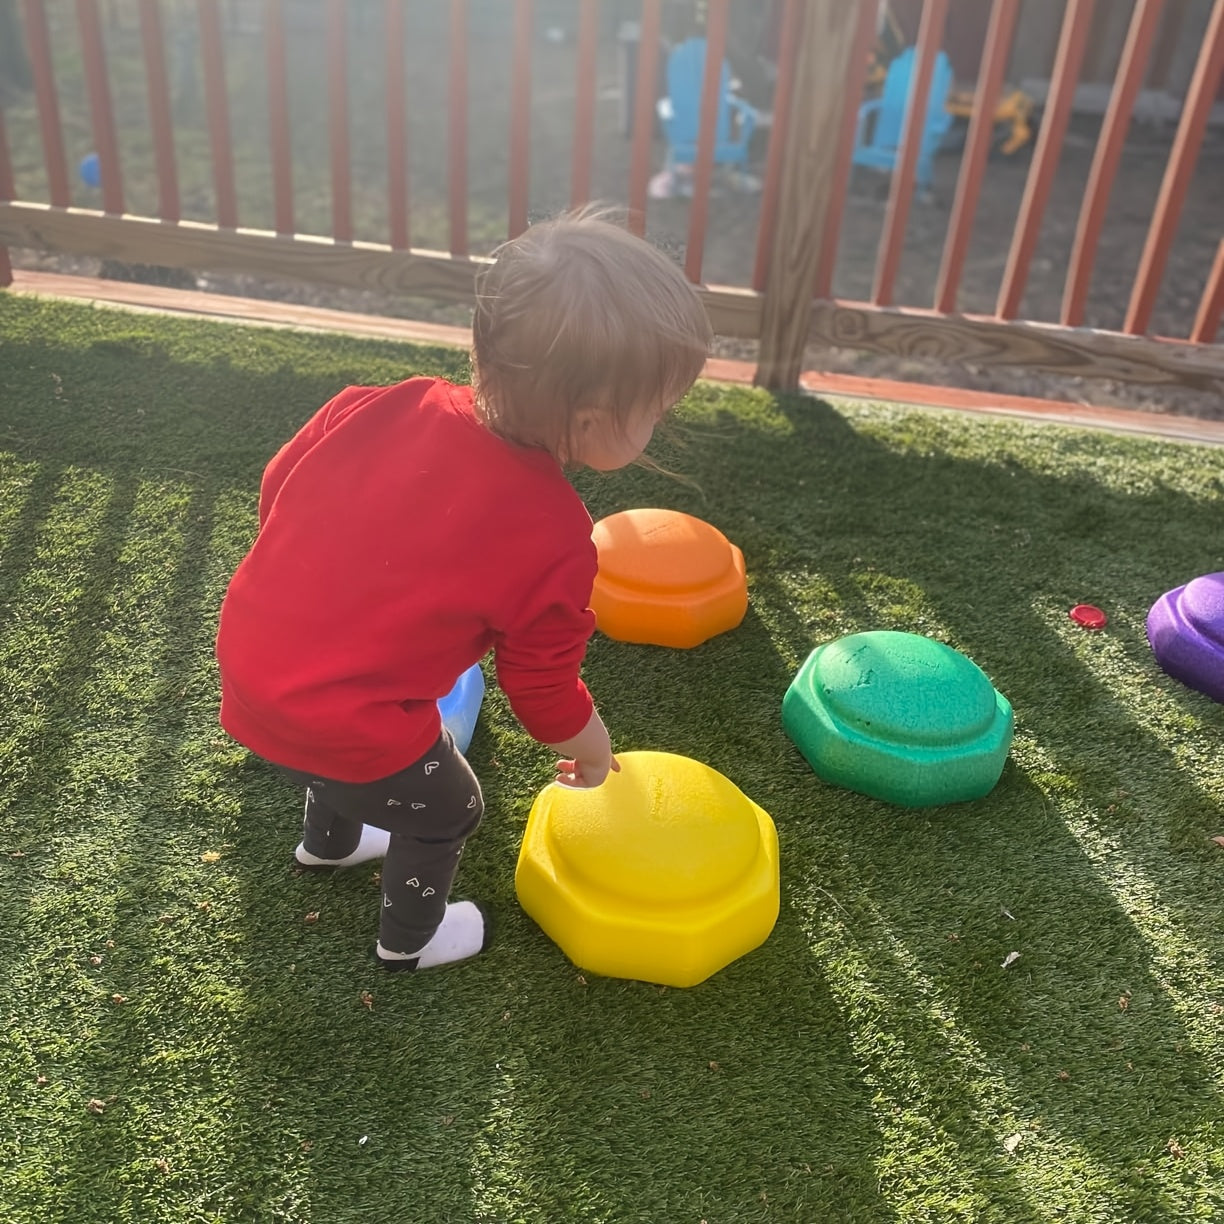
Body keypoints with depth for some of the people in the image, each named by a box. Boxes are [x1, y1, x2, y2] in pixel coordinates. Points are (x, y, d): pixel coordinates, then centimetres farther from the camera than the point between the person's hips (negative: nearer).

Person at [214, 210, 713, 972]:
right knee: (445, 812, 24)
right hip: (348, 724, -6)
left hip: (250, 650, 6)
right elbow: (546, 687, -5)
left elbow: (280, 484, 4)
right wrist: (593, 752, 16)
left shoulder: (391, 406, -10)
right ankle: (410, 939, 49)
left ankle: (330, 840, 67)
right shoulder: (554, 541, -20)